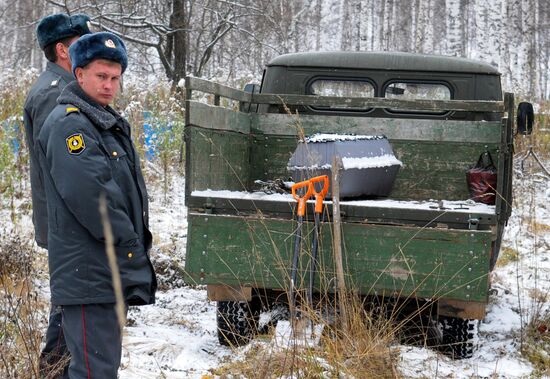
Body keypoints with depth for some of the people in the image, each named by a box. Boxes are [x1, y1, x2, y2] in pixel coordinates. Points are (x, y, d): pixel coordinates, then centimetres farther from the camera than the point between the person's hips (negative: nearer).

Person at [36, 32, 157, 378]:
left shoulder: (107, 121, 19)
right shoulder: (68, 124, -13)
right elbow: (88, 193, -23)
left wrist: (137, 239, 14)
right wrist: (128, 241, -16)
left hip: (111, 270, 10)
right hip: (87, 271, -10)